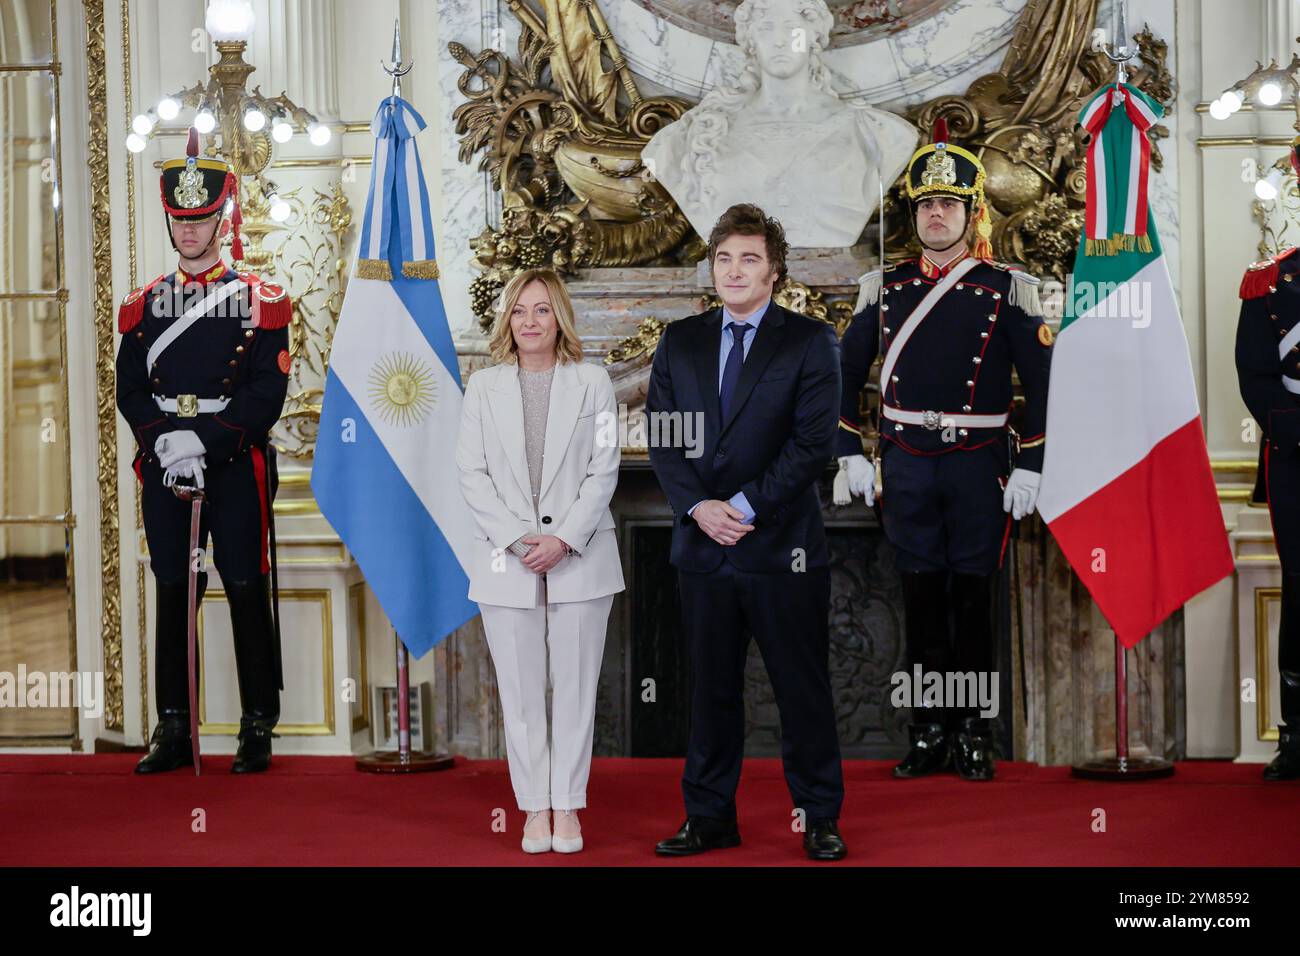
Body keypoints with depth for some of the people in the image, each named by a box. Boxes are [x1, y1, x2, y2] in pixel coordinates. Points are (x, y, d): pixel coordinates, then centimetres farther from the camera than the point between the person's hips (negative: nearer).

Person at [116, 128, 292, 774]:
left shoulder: (260, 301, 2)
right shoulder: (144, 304, 11)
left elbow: (268, 392, -7)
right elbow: (130, 389, 5)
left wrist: (206, 441, -18)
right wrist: (165, 441, -13)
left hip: (236, 466, -3)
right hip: (163, 469, 3)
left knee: (247, 593, 0)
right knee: (173, 595, 6)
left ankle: (258, 729, 8)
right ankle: (172, 731, 13)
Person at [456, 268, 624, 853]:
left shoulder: (592, 384, 3)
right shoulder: (484, 388, 6)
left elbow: (603, 471, -1)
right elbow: (472, 475, 1)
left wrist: (564, 538, -12)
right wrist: (518, 539, -11)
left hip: (579, 558, -1)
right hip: (505, 561, 1)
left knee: (575, 688, 3)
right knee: (520, 691, 4)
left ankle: (568, 804, 12)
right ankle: (535, 806, 12)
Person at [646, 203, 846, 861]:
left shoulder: (809, 343, -1)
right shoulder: (679, 342, 10)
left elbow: (813, 444, -8)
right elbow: (662, 437, 5)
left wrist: (745, 506, -14)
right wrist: (698, 505, -10)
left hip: (782, 545, -3)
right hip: (703, 544, 3)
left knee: (804, 688, 4)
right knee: (712, 689, 10)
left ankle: (820, 818, 15)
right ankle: (709, 817, 20)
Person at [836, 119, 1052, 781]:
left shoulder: (1007, 289, 0)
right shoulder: (886, 288, 7)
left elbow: (1043, 384, 0)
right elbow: (844, 375, 14)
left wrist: (1029, 469, -5)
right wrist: (850, 454, 7)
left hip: (979, 463, -2)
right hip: (906, 465, 2)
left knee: (975, 597, 3)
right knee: (922, 599, 6)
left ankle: (974, 735, 12)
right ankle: (930, 733, 14)